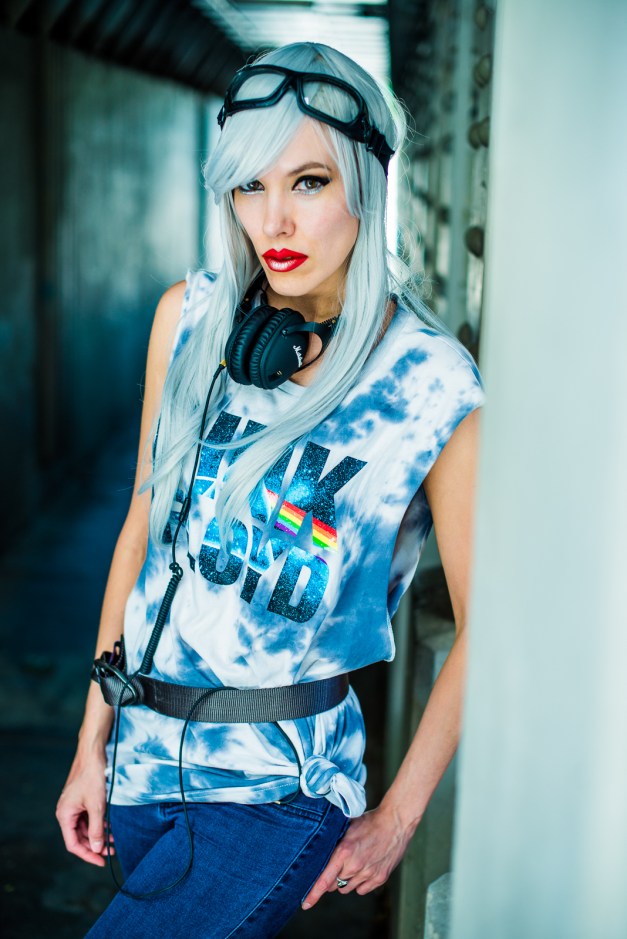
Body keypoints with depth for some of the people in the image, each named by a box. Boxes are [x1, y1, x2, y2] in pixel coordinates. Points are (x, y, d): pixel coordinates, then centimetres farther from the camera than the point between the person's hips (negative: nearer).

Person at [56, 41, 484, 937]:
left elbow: (486, 626, -7)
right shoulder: (191, 317, -2)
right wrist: (93, 745, 5)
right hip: (143, 758, 5)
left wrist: (397, 820, -2)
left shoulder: (434, 388, -14)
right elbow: (144, 528, 3)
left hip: (275, 793, -4)